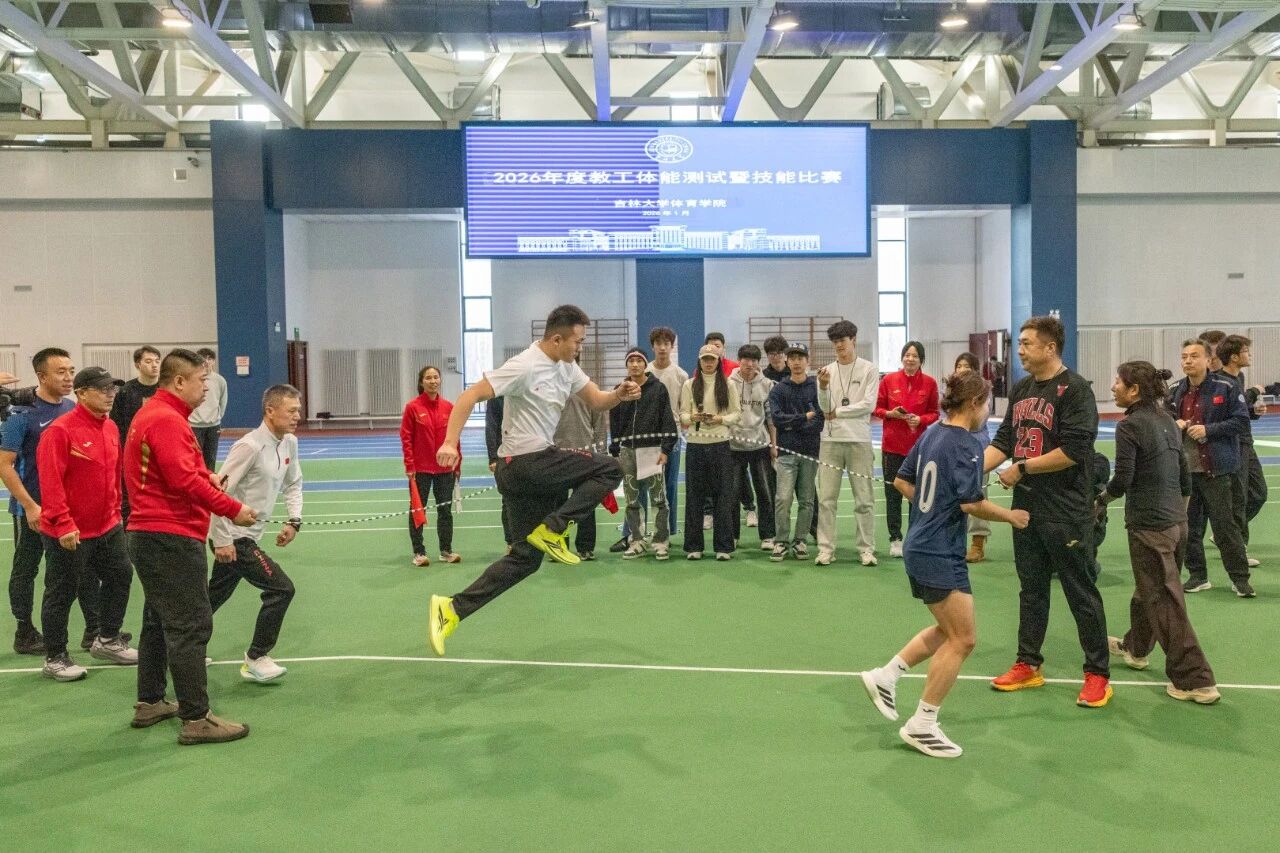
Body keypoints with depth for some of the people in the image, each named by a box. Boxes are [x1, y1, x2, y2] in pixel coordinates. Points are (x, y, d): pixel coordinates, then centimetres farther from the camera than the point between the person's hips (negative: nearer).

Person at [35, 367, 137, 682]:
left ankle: (106, 640, 34)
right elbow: (50, 482, -21)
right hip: (69, 533, -8)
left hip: (107, 527, 8)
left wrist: (116, 511, 16)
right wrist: (63, 524, -23)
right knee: (61, 594, 5)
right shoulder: (60, 431, -18)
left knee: (121, 576, 16)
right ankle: (54, 659, 20)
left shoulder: (111, 428, 5)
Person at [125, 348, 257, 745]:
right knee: (191, 627, -7)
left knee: (159, 621, 19)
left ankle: (149, 704, 30)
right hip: (173, 539, -11)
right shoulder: (167, 419, -17)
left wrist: (205, 475, 5)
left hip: (148, 534, 11)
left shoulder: (150, 414, 16)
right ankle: (196, 719, -3)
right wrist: (233, 509, -17)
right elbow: (184, 480, -24)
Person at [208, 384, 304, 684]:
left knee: (215, 597, 21)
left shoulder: (289, 443, 4)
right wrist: (222, 541, -21)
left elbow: (293, 484, 18)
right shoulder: (250, 446, -22)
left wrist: (294, 520, 3)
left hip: (248, 535, 9)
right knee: (281, 589, -11)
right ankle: (256, 659, 2)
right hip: (232, 536, -9)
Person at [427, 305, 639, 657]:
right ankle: (551, 529, -9)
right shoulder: (524, 366, -16)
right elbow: (470, 396, -18)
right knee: (609, 469, -3)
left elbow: (597, 401, 15)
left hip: (533, 466, 9)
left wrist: (619, 394, -8)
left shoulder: (567, 367, 11)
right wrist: (450, 442, -28)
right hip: (526, 462, -9)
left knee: (526, 556, 9)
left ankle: (452, 608, 8)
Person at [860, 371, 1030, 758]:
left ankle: (885, 676, 21)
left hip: (920, 548, 9)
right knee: (962, 639, 0)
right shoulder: (968, 444, -17)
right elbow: (972, 504, -22)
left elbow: (902, 481, 15)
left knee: (948, 631, 21)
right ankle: (922, 725, 7)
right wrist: (1011, 516, -7)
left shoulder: (931, 435, 9)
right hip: (941, 555, -9)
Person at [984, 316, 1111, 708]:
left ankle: (1098, 674, 16)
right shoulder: (1020, 390, 11)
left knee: (1081, 593, 3)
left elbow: (1074, 450, -21)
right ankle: (1028, 665, 27)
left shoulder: (1074, 389, -13)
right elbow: (1003, 441, 13)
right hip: (1026, 508, 7)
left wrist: (1022, 468, -16)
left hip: (1066, 513, -7)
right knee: (1031, 589, 16)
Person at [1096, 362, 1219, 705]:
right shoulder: (1167, 421, 9)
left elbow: (1122, 480, -18)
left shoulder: (1129, 426, -15)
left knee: (1164, 602, -1)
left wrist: (1100, 502, 0)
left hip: (1149, 525, -9)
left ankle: (1196, 680, 2)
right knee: (1149, 589, 25)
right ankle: (1135, 648, 44)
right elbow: (1184, 474, 15)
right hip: (1176, 521, 9)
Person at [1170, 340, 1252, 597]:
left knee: (1225, 525, -2)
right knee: (1189, 525, 10)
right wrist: (1174, 424, -2)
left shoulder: (1226, 387, -6)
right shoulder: (1176, 391, 10)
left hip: (1216, 470, -5)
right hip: (1184, 469, 5)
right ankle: (1198, 576, 21)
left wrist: (1208, 429, -17)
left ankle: (1240, 578, 10)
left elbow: (1241, 422, -8)